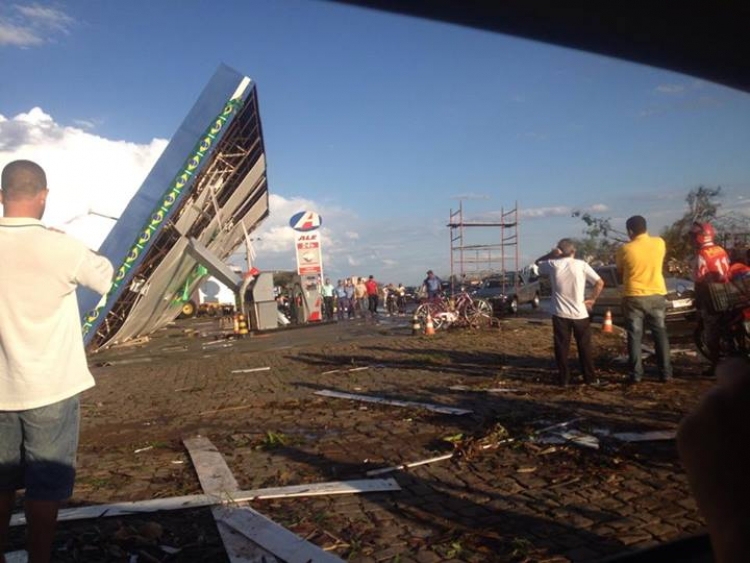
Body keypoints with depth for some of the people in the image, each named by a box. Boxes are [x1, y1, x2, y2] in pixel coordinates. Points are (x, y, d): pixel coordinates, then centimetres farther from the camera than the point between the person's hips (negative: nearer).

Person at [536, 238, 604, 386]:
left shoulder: (552, 264, -4)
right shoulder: (581, 265, -5)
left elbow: (538, 263, 18)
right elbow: (600, 283, -6)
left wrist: (551, 254, 2)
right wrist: (592, 299, 5)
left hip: (560, 314, 0)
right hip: (580, 313, 0)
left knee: (561, 347, 7)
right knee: (585, 347, 11)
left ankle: (563, 378, 9)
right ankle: (590, 377, 16)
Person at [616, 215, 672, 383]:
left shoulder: (625, 249, -10)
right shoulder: (659, 243, -2)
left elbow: (620, 273, 4)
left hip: (634, 297, -2)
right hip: (657, 295, 3)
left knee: (635, 337, 4)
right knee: (660, 334, 11)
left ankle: (636, 374, 4)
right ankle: (665, 373, 13)